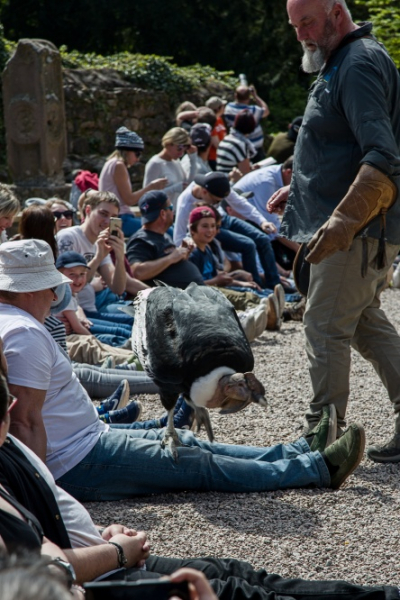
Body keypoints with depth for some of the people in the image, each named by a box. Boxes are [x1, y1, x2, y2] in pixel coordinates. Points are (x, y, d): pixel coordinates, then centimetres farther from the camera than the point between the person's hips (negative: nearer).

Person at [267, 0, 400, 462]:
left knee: (326, 328, -6)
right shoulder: (341, 64, 17)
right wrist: (299, 188, 20)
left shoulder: (359, 64, -16)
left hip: (359, 231, -11)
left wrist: (343, 219, -34)